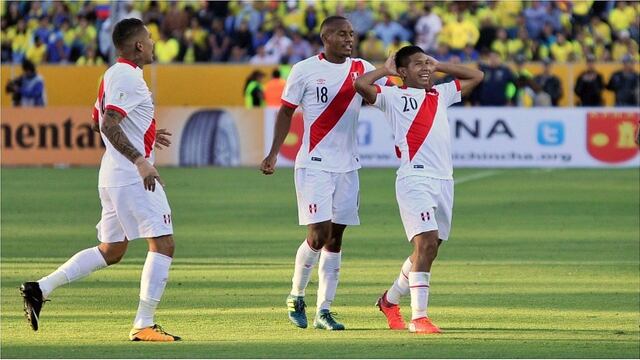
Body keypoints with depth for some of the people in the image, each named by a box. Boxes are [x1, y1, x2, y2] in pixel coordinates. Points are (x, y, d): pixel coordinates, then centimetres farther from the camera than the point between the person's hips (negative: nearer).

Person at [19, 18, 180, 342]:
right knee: (163, 243, -8)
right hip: (133, 178, -10)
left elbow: (100, 119, 27)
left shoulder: (112, 75, 16)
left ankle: (41, 288, 12)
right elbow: (108, 125, -24)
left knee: (111, 251, 16)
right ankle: (143, 325, -11)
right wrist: (140, 161, -27)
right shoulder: (128, 78, -15)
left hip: (113, 177, 10)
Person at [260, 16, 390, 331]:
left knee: (335, 237, 5)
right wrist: (273, 153, -5)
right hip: (314, 164, -5)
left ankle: (324, 311, 9)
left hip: (347, 165, 5)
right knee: (318, 235, -12)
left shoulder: (362, 69, 6)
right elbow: (286, 112, 2)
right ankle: (296, 296, 11)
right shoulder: (305, 70, -5)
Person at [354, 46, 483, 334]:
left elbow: (476, 76, 31)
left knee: (428, 249, 12)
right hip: (414, 178, -7)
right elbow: (360, 84, -13)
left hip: (443, 180, 7)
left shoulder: (441, 95, 21)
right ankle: (418, 317, -17)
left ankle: (390, 300, 32)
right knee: (426, 242, -18)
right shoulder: (393, 97, 2)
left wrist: (438, 66, 23)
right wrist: (386, 70, 3)